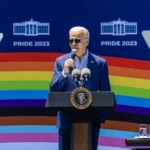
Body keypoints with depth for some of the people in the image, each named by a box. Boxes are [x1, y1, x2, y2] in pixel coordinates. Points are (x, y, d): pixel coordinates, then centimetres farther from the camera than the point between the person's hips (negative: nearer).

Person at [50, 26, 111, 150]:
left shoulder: (100, 63, 2)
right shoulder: (61, 61, 4)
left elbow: (105, 93, 4)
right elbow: (53, 89, -2)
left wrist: (103, 115, -6)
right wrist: (64, 72, -17)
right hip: (67, 119, 1)